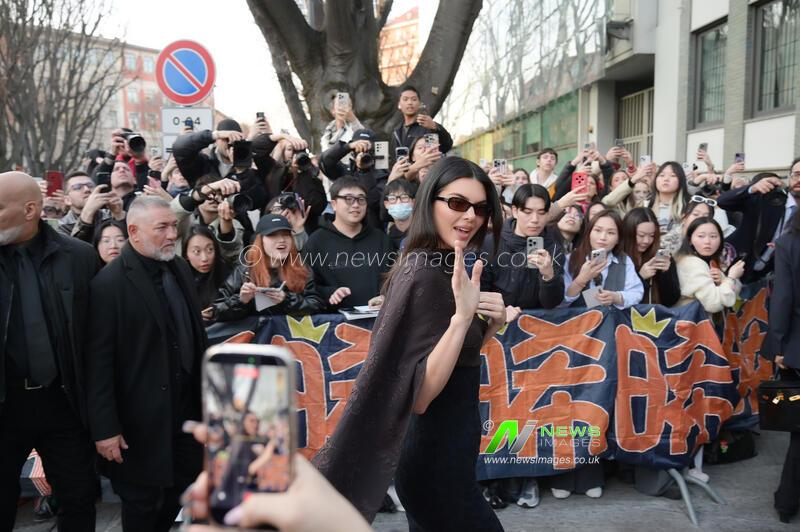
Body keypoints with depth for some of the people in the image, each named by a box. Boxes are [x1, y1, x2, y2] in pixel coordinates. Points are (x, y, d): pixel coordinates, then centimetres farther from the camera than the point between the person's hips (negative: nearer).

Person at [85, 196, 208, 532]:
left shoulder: (179, 268, 5)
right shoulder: (108, 283, -17)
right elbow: (99, 363, -17)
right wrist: (105, 428, -17)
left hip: (186, 404, 7)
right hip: (142, 416, -6)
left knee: (185, 483, 18)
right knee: (142, 498, 12)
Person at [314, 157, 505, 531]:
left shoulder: (440, 266, 6)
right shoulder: (425, 273, -22)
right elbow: (418, 395, -27)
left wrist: (492, 324, -2)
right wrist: (462, 315, -35)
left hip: (439, 446, 9)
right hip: (437, 456, -9)